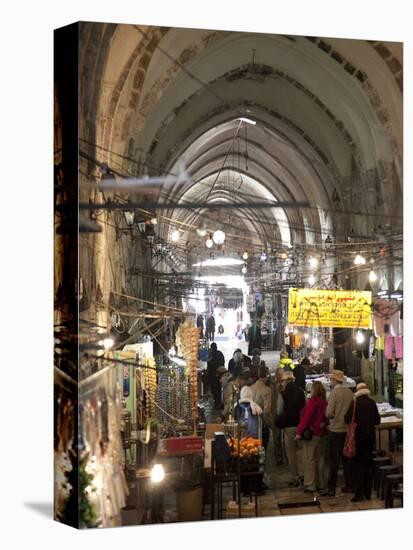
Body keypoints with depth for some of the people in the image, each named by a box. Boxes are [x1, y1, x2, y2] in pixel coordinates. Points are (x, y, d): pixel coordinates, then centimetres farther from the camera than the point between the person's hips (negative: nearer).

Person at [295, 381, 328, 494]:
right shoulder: (325, 402, 5)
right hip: (322, 434, 7)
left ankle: (310, 485, 1)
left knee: (309, 459, 0)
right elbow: (327, 417, 8)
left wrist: (299, 432, -18)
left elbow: (306, 417, -18)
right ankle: (320, 485, 20)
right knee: (320, 459, 14)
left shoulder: (313, 401, -14)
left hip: (312, 433, -7)